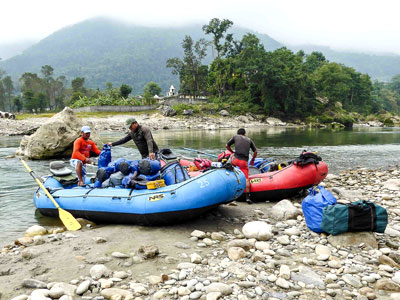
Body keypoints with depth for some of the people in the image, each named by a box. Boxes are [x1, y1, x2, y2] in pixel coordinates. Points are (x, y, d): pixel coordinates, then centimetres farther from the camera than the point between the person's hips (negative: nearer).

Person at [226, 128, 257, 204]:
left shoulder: (235, 137, 16)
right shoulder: (249, 140, 20)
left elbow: (227, 146, 19)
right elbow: (255, 151, 17)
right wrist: (252, 160, 31)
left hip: (236, 160, 0)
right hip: (244, 162, 0)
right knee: (246, 178, -2)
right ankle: (247, 197, -10)